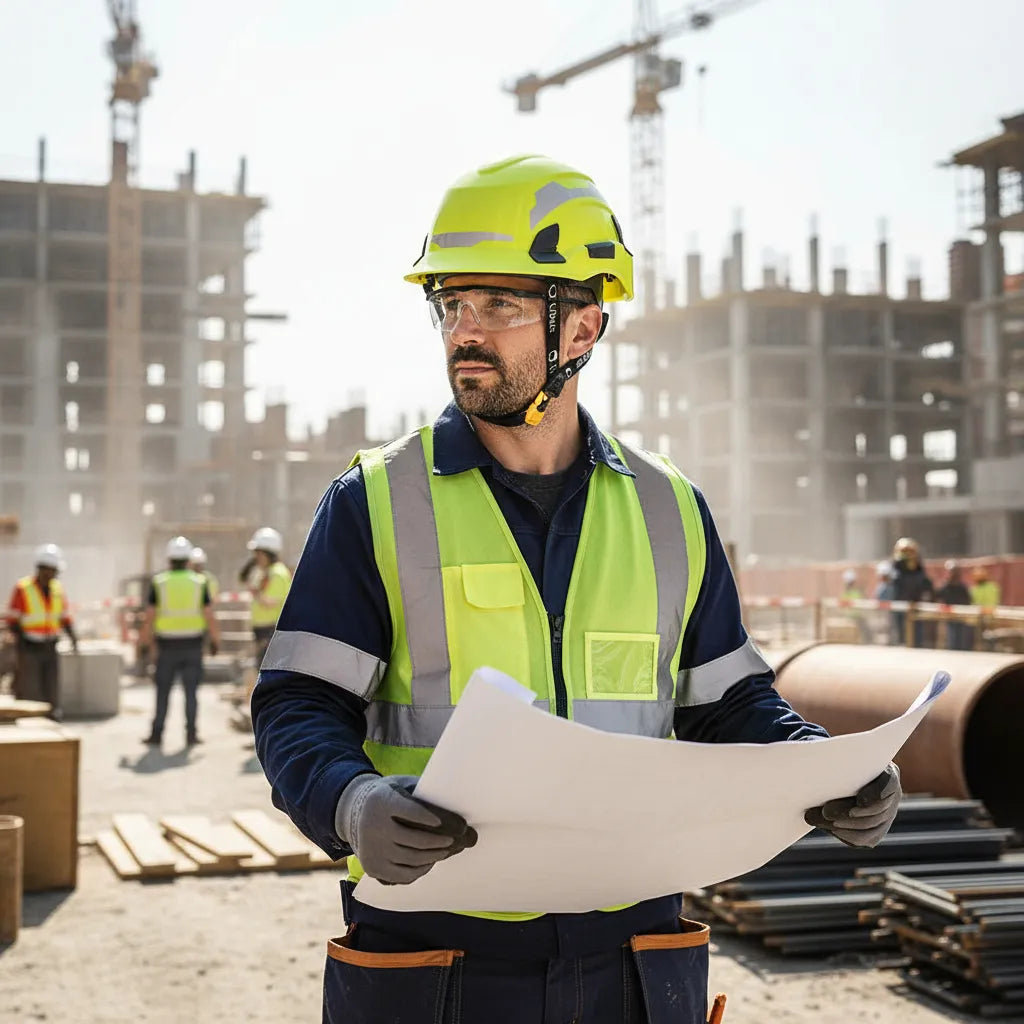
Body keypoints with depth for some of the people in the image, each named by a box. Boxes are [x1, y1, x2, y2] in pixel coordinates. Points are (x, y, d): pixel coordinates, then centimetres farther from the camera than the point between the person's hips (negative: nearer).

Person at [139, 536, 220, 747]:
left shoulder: (159, 583, -2)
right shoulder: (199, 583, 0)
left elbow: (149, 617, -3)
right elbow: (209, 616, -2)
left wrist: (144, 642, 5)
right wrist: (215, 640, 9)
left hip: (167, 645, 0)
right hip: (193, 644, 0)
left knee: (163, 692, 7)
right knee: (191, 692, 5)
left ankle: (157, 734, 8)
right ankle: (191, 734, 4)